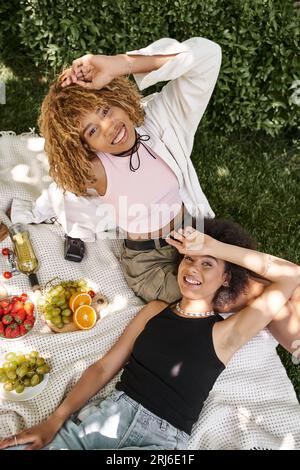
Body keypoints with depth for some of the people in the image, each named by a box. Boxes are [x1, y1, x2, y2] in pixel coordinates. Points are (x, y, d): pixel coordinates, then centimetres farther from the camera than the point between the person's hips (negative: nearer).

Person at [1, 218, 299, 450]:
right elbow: (104, 367, 9)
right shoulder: (155, 310, 13)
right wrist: (55, 420, -1)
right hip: (112, 412, 3)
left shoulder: (225, 333, 1)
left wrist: (212, 246, -10)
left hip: (162, 438, -2)